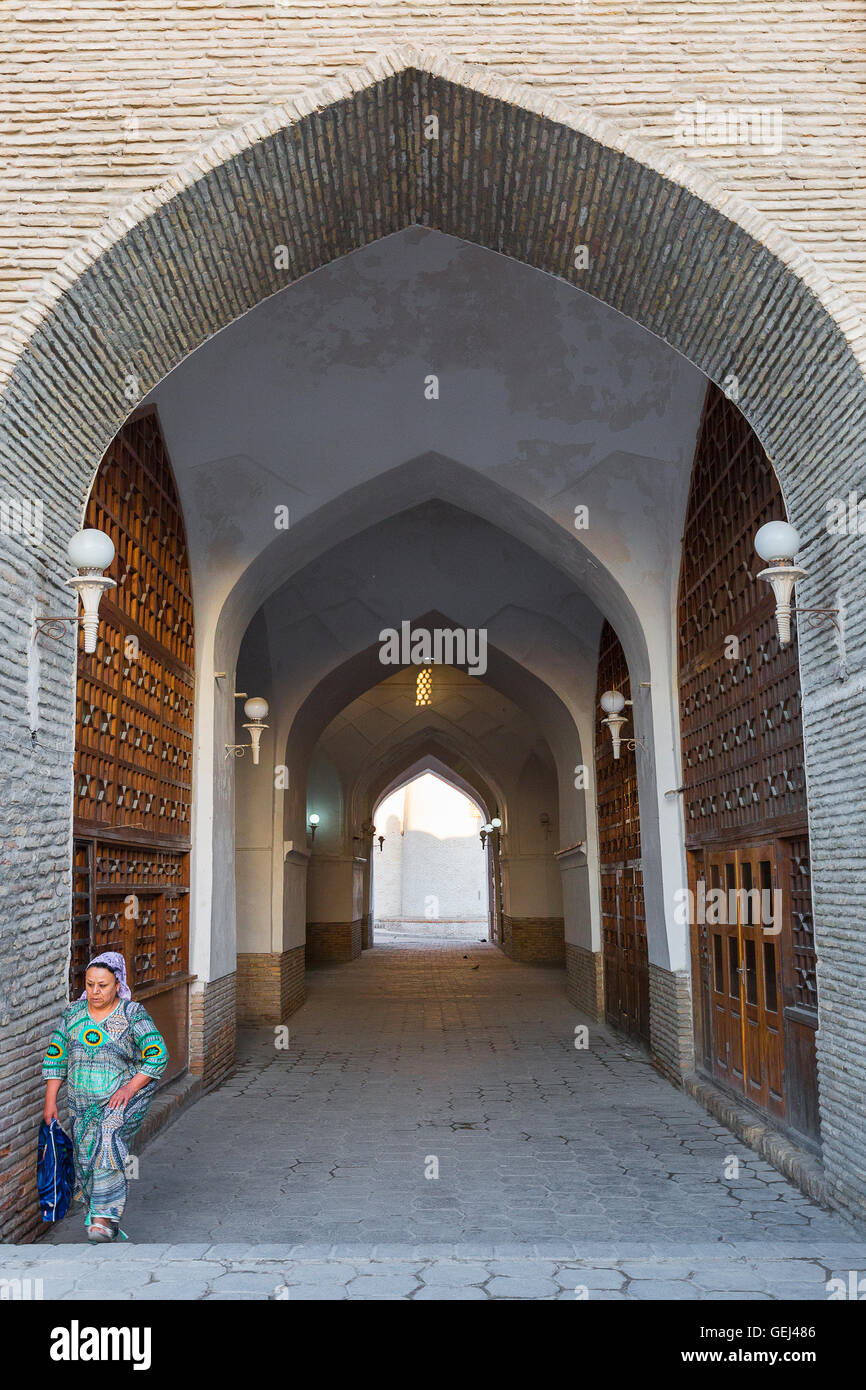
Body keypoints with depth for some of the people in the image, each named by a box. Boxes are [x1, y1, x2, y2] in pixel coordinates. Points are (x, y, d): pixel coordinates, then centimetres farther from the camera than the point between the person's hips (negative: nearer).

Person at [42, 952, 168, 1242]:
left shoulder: (133, 1014, -8)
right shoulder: (73, 1013, 4)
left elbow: (158, 1055, -11)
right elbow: (55, 1056, 9)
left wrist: (129, 1088, -18)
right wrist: (50, 1100, 2)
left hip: (125, 1097, -4)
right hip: (82, 1103, 5)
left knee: (108, 1135, -26)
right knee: (85, 1156, 4)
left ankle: (106, 1216, -24)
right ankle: (95, 1217, 23)